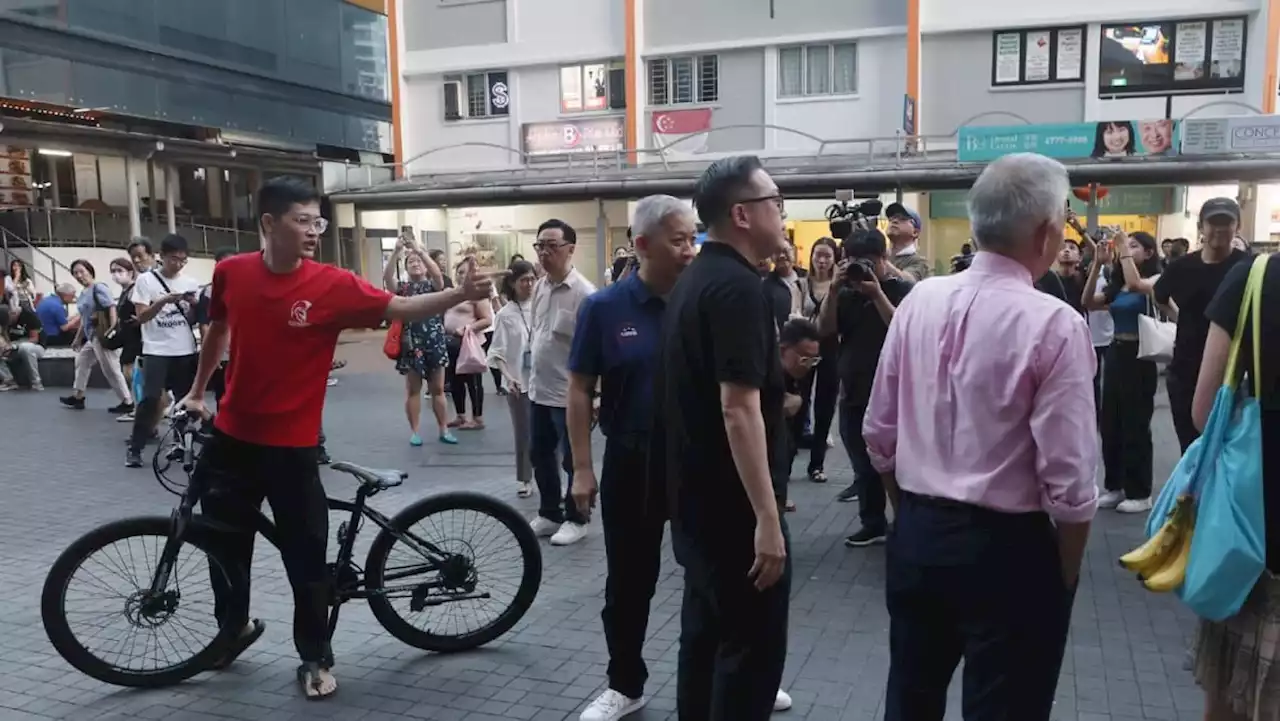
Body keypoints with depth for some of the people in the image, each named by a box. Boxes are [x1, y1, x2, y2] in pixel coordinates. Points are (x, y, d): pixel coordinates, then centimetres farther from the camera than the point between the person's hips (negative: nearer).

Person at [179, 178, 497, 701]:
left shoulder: (333, 285, -14)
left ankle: (315, 658, 23)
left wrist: (461, 294, -32)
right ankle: (234, 625, 46)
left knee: (306, 559, 4)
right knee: (226, 542, 20)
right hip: (231, 438, 3)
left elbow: (400, 309, -17)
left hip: (292, 446, -3)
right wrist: (197, 391, 22)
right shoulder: (231, 272, -5)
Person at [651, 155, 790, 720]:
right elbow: (738, 408, -25)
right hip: (734, 504, -10)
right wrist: (767, 517, -24)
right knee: (754, 643, 1)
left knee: (705, 631, 18)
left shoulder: (693, 280, 11)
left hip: (694, 495, 10)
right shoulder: (738, 287, -19)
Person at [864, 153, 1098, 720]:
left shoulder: (918, 302, -3)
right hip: (1008, 548, -5)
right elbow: (1068, 480, -18)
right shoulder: (1054, 324, -18)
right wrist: (1066, 574, -1)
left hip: (915, 537, 5)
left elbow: (879, 435, 4)